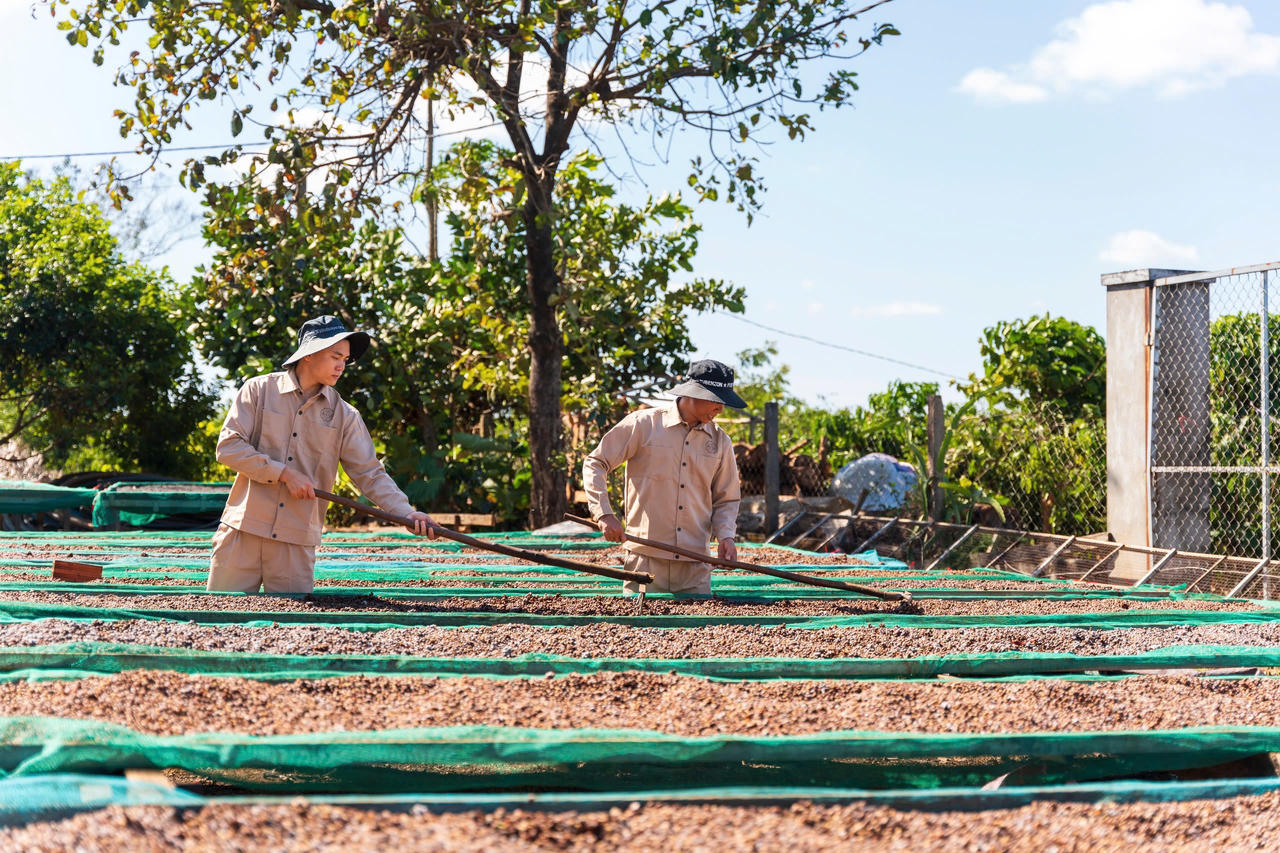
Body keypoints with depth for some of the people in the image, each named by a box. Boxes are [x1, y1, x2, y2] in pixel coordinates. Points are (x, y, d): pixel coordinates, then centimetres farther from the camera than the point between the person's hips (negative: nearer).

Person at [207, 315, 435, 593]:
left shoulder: (344, 416, 7)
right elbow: (228, 447, -5)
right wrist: (285, 474, -12)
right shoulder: (259, 390, 2)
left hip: (297, 544, 2)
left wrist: (408, 513, -11)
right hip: (243, 533, -1)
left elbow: (370, 474, 4)